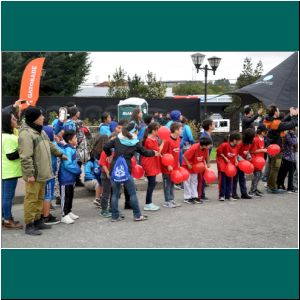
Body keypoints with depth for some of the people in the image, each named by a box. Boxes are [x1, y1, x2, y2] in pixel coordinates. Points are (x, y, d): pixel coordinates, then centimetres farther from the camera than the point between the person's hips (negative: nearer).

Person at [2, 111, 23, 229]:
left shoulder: (8, 135, 11)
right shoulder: (8, 138, -21)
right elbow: (11, 156, -23)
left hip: (8, 171, 10)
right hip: (10, 171, -10)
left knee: (5, 195, 16)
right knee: (8, 196, -2)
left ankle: (5, 217, 25)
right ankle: (8, 220, 6)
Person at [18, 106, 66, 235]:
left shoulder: (40, 131, 13)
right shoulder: (26, 134, -18)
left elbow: (50, 146, 29)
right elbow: (25, 157, -22)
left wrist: (60, 154, 36)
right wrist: (29, 174, -23)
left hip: (42, 173, 9)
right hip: (34, 174, -9)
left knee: (40, 198, 17)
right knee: (31, 199, -1)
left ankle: (38, 220, 28)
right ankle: (29, 225, 8)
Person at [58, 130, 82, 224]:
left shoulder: (72, 149, 7)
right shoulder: (67, 150, -21)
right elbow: (67, 165, -25)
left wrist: (77, 169, 0)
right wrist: (78, 170, -16)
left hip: (71, 177, 9)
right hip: (66, 178, -9)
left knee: (70, 196, 19)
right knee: (65, 196, 0)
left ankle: (69, 212, 31)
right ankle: (64, 216, 7)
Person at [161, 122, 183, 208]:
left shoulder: (178, 139, 5)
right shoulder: (168, 140, -19)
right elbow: (163, 154, -16)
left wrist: (178, 163, 12)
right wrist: (168, 165, -15)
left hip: (175, 166, 8)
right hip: (167, 167, -7)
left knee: (172, 184, 16)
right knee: (167, 184, 4)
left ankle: (171, 200, 26)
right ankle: (167, 202, 13)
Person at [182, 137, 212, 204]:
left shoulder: (206, 148, -18)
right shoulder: (194, 148, -36)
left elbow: (206, 155, 4)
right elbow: (184, 156, -29)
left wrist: (208, 163, -1)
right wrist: (188, 165, -24)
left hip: (195, 166, 7)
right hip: (187, 165, -7)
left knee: (194, 181, 12)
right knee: (187, 181, 0)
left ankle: (194, 196, 20)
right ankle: (187, 198, 6)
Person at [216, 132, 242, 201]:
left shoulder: (236, 146, -4)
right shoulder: (224, 145, -23)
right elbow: (218, 151, -13)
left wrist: (236, 160, -3)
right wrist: (225, 158, -16)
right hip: (222, 162, -6)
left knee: (229, 179, 7)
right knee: (222, 179, -6)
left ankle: (228, 195, 15)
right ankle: (221, 195, 1)